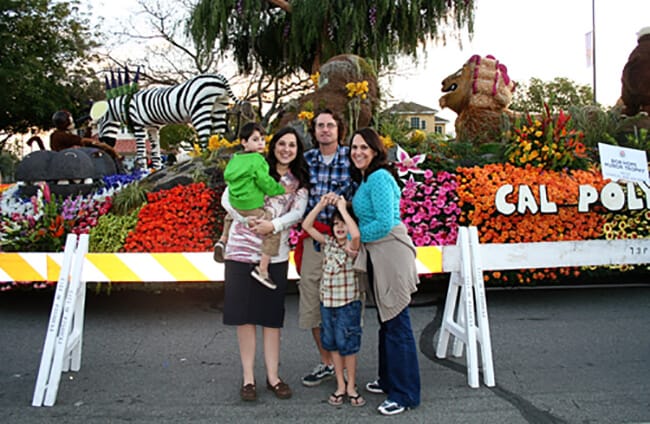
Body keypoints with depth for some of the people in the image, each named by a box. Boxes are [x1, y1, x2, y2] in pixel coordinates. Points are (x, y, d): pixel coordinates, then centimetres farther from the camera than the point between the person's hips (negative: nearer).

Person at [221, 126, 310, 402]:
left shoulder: (300, 181, 10)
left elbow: (298, 212, -2)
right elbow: (228, 198, -1)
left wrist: (274, 225, -19)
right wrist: (249, 221, -13)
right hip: (242, 249, -2)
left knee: (272, 315, 7)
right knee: (244, 313, 3)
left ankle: (272, 376, 18)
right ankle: (248, 377, 14)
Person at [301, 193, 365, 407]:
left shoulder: (353, 247, -9)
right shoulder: (328, 243, 4)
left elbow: (356, 234, -33)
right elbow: (306, 226, 0)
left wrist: (343, 209, -25)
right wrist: (321, 204, -9)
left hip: (348, 303, -5)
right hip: (327, 303, 5)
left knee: (348, 345, 4)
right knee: (332, 345, 12)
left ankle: (351, 386, 21)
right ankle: (340, 385, 26)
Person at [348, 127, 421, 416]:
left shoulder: (379, 178, -15)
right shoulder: (364, 179, 15)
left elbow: (384, 223, -21)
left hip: (391, 254, -10)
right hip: (375, 256, 10)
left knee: (397, 324, -2)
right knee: (386, 322, 19)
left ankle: (405, 394, 9)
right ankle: (389, 380, 34)